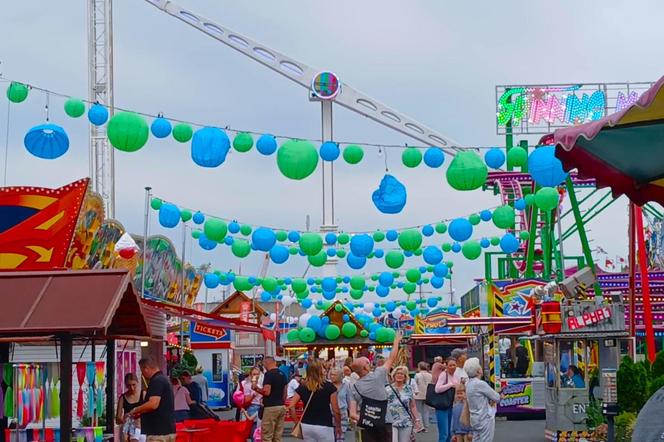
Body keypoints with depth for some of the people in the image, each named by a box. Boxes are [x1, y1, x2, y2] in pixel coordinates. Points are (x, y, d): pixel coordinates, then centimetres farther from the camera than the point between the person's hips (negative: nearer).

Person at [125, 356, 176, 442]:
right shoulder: (163, 379, 18)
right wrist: (140, 413, 23)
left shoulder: (156, 381, -15)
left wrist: (135, 410, -10)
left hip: (158, 432, -10)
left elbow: (153, 404, -26)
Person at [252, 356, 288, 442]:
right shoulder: (282, 374, 12)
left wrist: (256, 388, -4)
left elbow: (266, 392, -19)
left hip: (271, 407, -8)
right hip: (281, 406, 8)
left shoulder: (268, 374, -13)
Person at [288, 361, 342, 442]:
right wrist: (338, 426, 5)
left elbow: (291, 406, -5)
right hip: (324, 427, -4)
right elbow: (336, 410, -7)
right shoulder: (329, 386, -8)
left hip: (306, 426, 4)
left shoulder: (303, 387, 1)